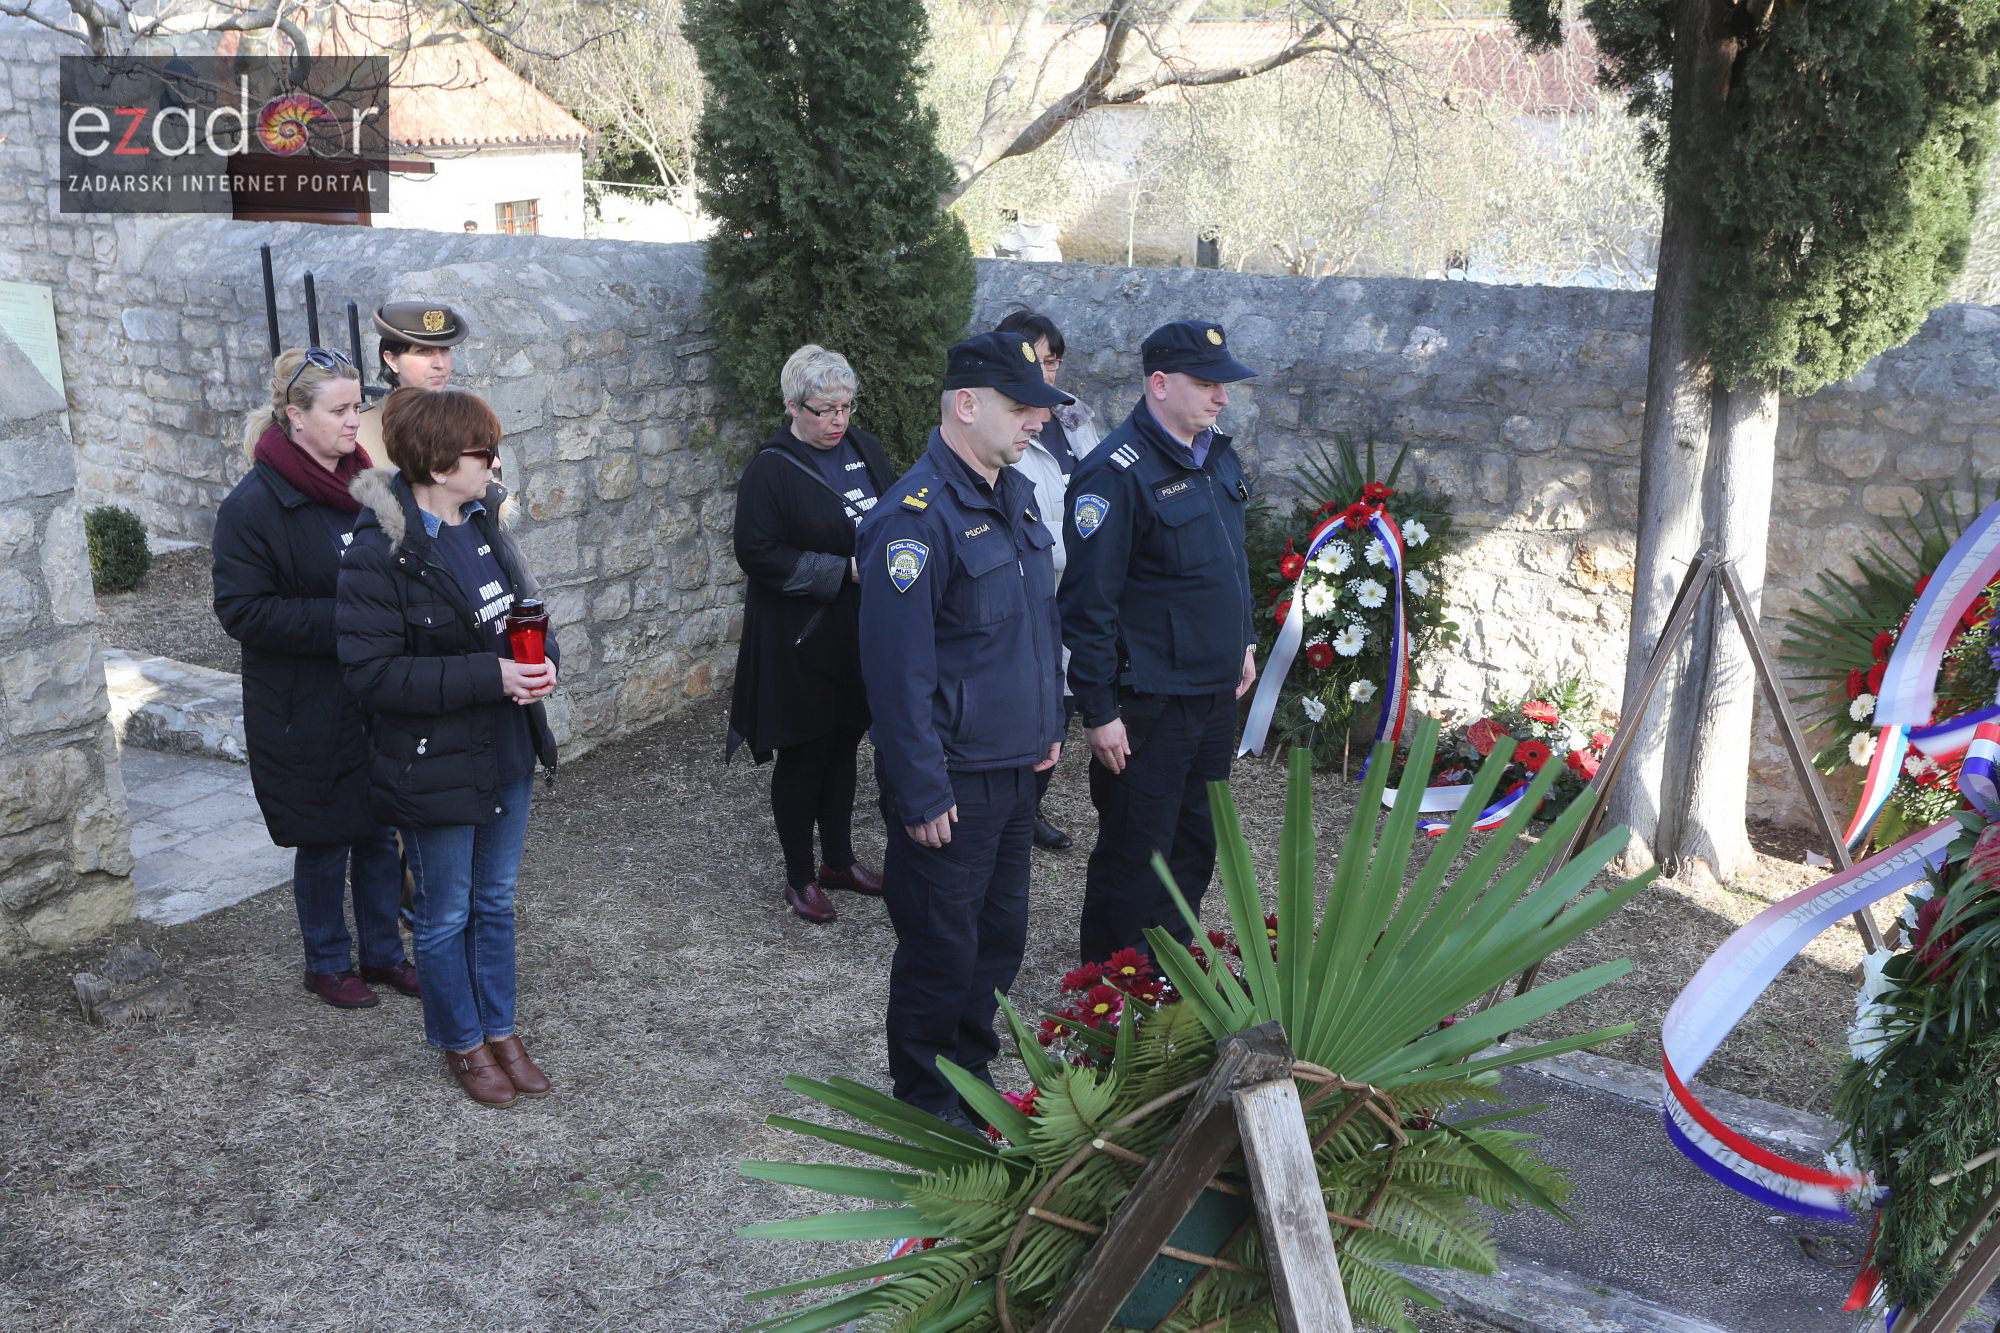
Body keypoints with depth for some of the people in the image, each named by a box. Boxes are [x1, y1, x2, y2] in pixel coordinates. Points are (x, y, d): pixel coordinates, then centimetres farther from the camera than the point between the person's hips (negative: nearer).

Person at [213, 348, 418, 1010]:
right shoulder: (254, 506, -15)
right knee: (324, 843, 8)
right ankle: (328, 963, 28)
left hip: (378, 700, 6)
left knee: (380, 832, 15)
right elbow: (242, 609, -17)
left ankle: (384, 952, 32)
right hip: (306, 713, -5)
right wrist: (341, 620, -23)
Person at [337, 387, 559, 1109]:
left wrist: (543, 659, -8)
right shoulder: (381, 550, -20)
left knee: (496, 902, 20)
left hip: (508, 752, 7)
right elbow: (372, 671, -23)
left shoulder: (484, 525, 3)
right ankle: (462, 1043, 31)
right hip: (436, 765, -7)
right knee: (446, 915, 12)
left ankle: (500, 1029, 36)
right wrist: (487, 675, -27)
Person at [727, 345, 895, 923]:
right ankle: (799, 877, 19)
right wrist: (844, 570, -21)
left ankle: (839, 859, 33)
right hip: (799, 641, -6)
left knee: (843, 746, 18)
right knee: (802, 756, 5)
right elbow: (758, 552, -18)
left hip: (861, 634, 6)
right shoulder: (771, 468, -13)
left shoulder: (865, 450, 6)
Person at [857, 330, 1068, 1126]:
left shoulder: (1016, 494, 7)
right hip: (953, 782, -8)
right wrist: (922, 793, -21)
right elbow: (898, 670, -23)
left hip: (1015, 766, 8)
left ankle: (973, 1072, 38)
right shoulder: (916, 518, -22)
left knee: (1000, 935, 19)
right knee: (942, 947, 7)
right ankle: (926, 1098, 27)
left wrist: (1048, 724, 17)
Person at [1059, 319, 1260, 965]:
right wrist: (1098, 712, -19)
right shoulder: (1116, 471, -19)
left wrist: (1244, 642, 20)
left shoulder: (1217, 457, 8)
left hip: (1216, 691, 8)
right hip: (1148, 704, -8)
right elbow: (1090, 601, -20)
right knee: (1136, 854, 3)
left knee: (1197, 843, 19)